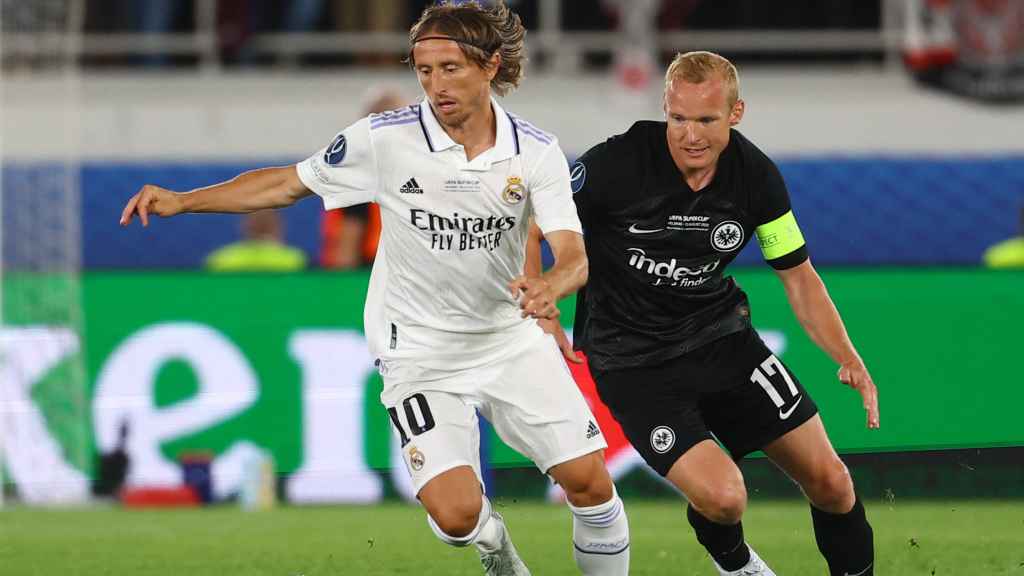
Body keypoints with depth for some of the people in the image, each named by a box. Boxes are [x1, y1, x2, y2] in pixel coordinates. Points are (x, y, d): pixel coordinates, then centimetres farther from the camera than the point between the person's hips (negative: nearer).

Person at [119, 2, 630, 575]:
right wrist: (180, 200, -9)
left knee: (589, 482, -7)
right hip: (420, 350, -2)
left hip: (513, 339, 2)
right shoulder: (385, 139, -13)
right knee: (456, 515, -17)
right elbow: (287, 183, -1)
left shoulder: (537, 152, -10)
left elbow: (574, 254, -16)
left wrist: (550, 287, -41)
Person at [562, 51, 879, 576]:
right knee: (722, 496, -21)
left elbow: (797, 276, 3)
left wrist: (847, 357, -9)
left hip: (721, 335, 4)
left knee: (830, 482, -1)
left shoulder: (756, 175, -8)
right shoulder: (616, 164, -21)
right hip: (633, 359, -4)